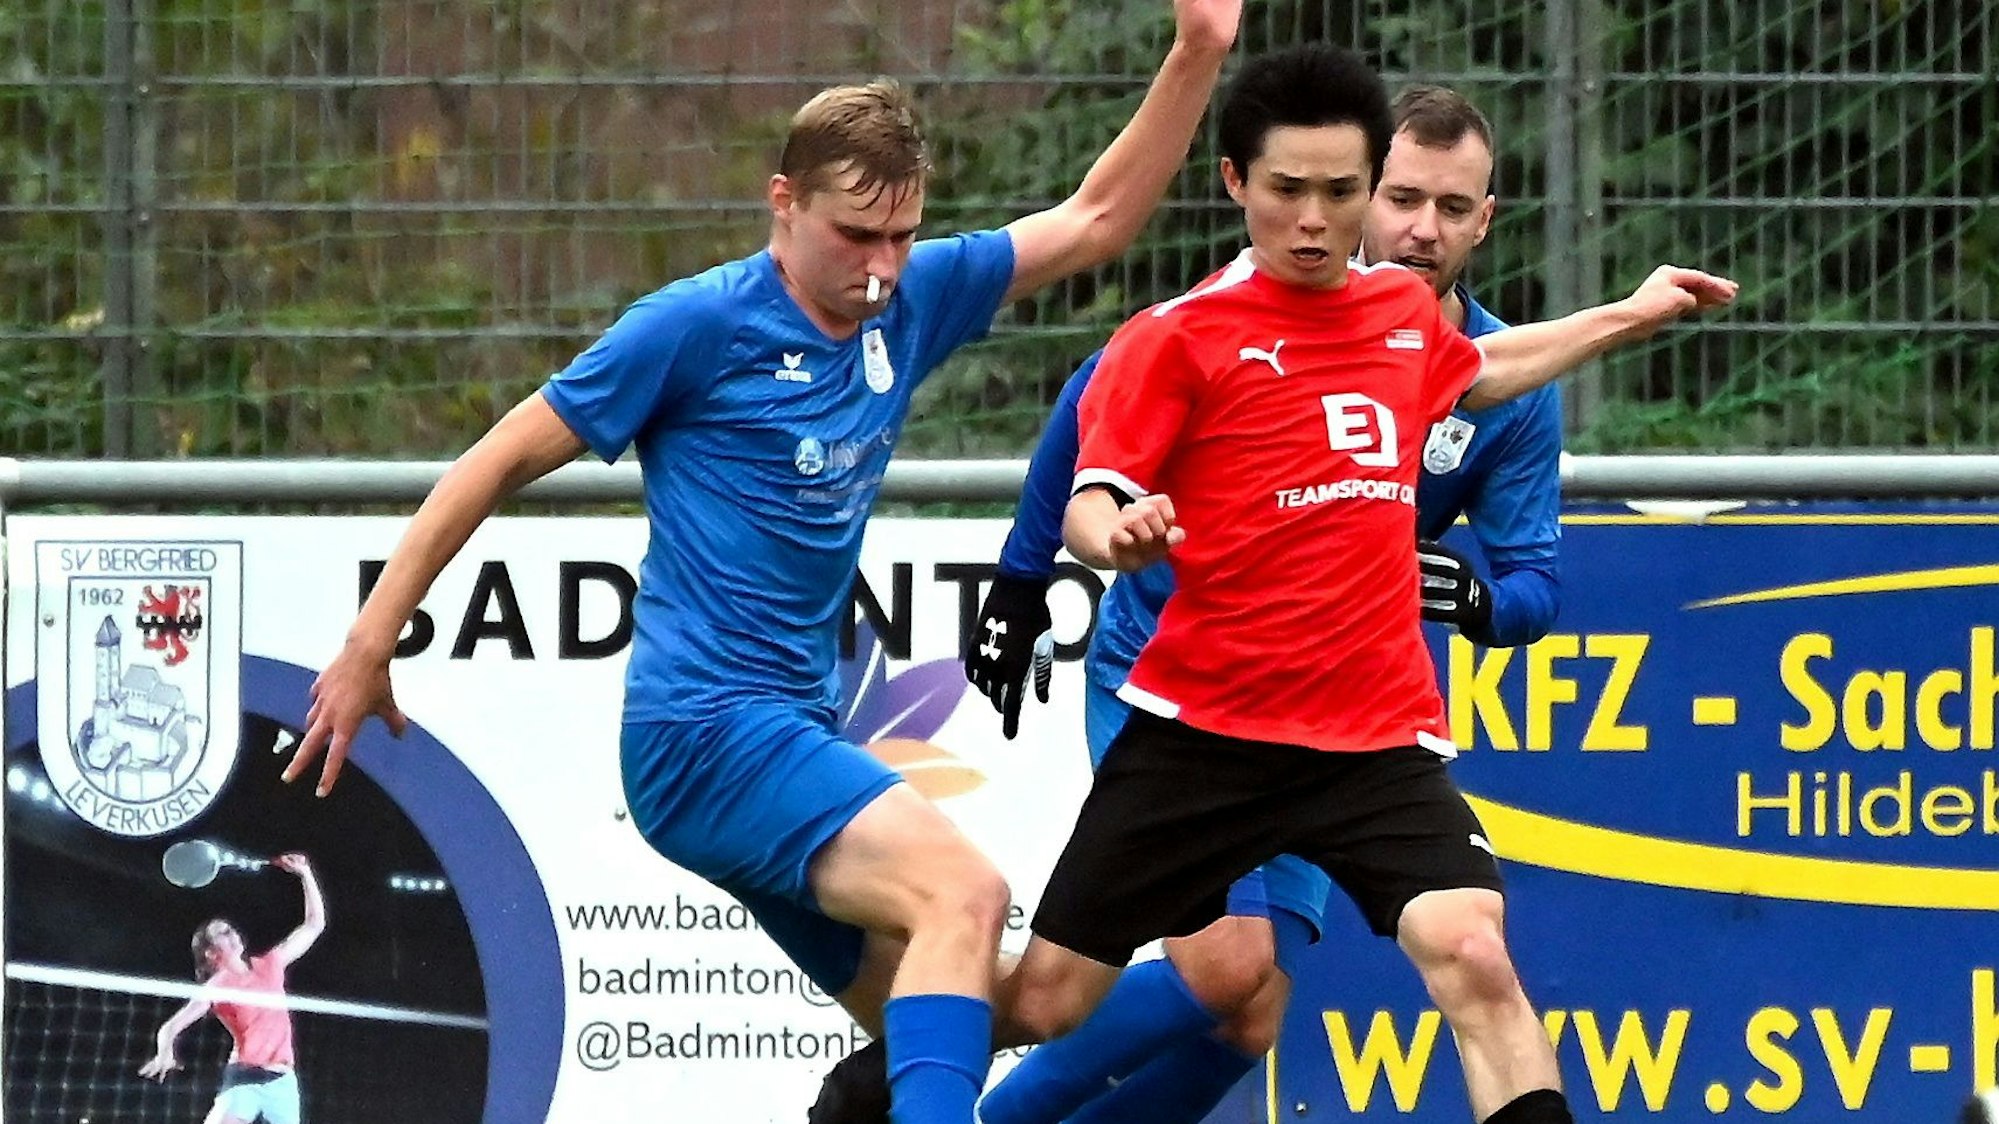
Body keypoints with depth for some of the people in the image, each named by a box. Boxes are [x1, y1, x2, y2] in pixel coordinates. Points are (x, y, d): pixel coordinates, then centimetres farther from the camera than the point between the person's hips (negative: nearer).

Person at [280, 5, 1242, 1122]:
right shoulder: (702, 323, -10)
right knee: (962, 891, -29)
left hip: (797, 732, 9)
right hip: (709, 725, -9)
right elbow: (504, 458, -4)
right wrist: (369, 647, -5)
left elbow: (1096, 221, 17)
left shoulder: (909, 301, 8)